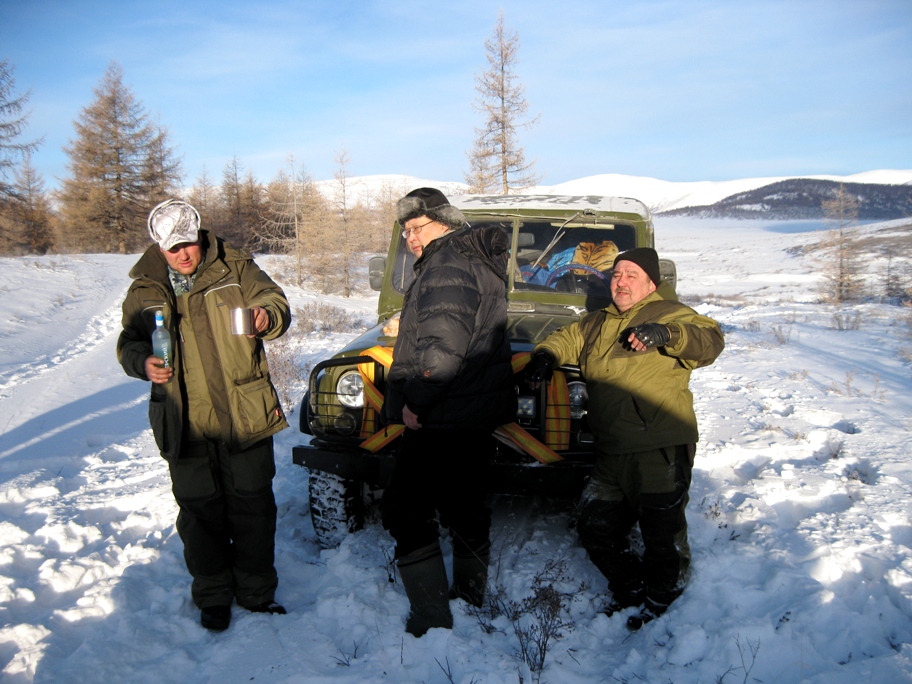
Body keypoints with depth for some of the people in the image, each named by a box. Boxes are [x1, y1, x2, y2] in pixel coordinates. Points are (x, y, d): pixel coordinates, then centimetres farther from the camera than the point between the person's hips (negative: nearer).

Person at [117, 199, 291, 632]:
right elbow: (129, 342, 13)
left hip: (245, 417, -1)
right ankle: (213, 596, 29)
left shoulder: (236, 269, 0)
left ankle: (257, 591, 26)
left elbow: (273, 301, -6)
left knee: (253, 507, 8)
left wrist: (266, 317, -30)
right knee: (200, 512, 10)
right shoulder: (145, 291, 6)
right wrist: (142, 363, -10)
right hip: (186, 423, 2)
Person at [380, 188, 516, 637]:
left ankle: (431, 622, 1)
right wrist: (412, 321, 19)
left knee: (405, 511, -4)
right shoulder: (479, 260, 16)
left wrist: (413, 400, -19)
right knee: (463, 507, 21)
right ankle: (471, 603, 36)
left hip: (442, 417, -11)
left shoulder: (447, 266, -16)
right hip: (478, 411, 11)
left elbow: (443, 347, -26)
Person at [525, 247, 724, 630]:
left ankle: (661, 599, 28)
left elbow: (710, 341, -14)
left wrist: (666, 333, -32)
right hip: (611, 454, 6)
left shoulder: (668, 314, 0)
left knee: (662, 534, 3)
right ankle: (630, 589, 34)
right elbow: (566, 338, 24)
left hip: (661, 451, -6)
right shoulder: (597, 323, 20)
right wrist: (546, 355, 1)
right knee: (595, 529, 12)